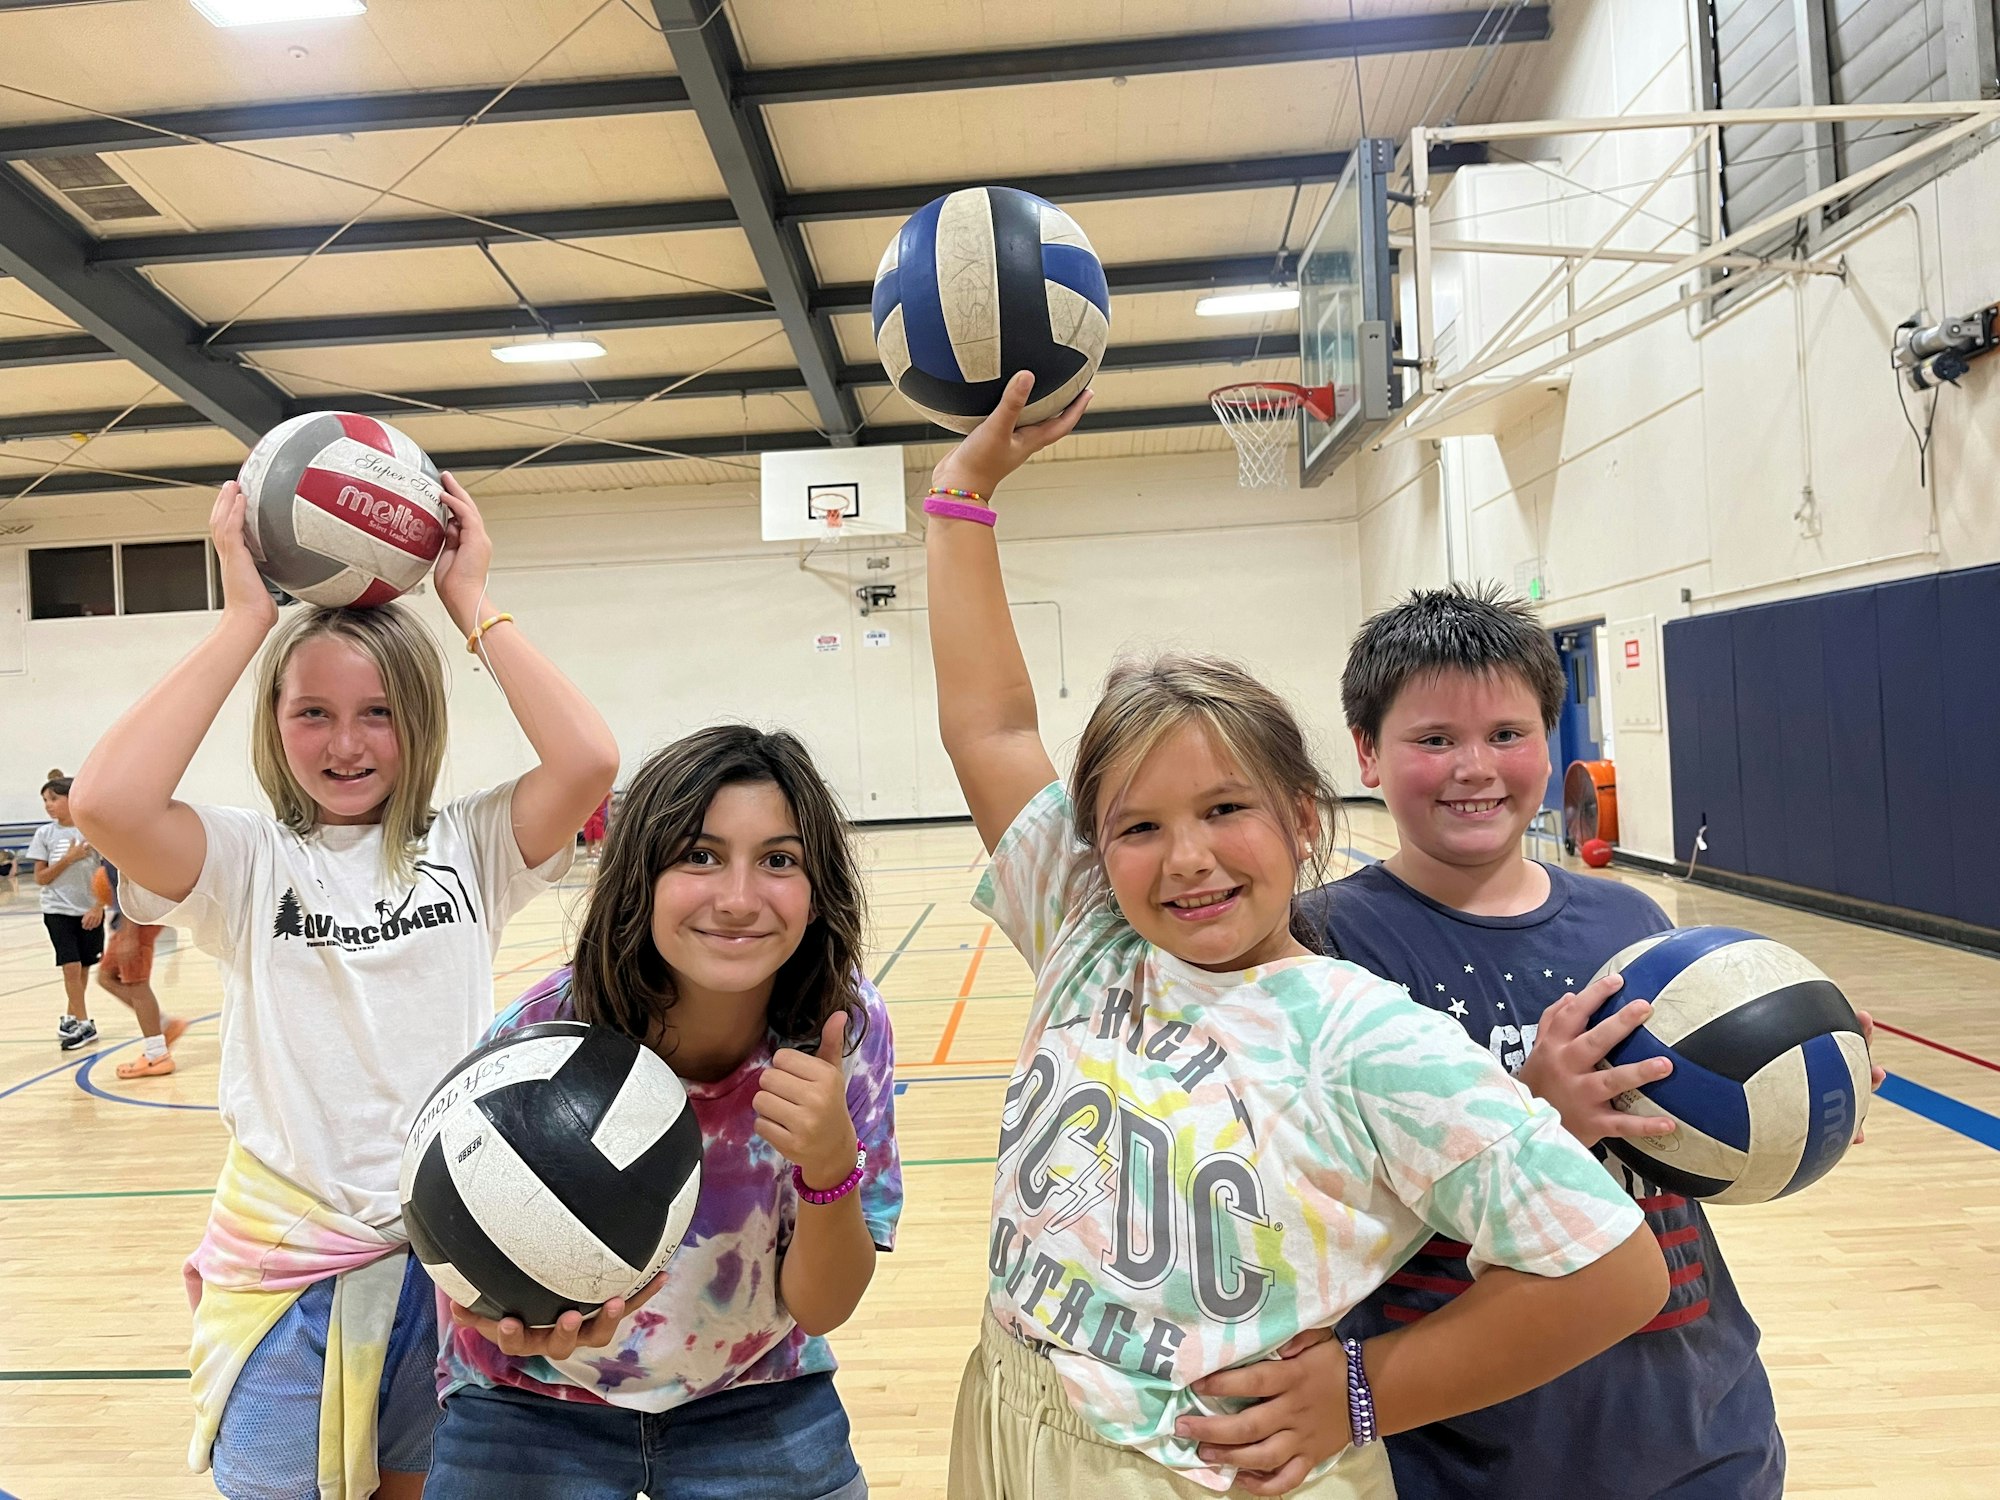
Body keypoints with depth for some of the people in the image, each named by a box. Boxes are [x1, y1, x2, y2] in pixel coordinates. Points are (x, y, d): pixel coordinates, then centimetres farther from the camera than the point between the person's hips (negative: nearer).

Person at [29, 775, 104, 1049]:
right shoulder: (45, 834, -1)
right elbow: (40, 878, -2)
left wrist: (99, 907, -5)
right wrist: (69, 858, -15)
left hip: (89, 911, 0)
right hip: (58, 910, 0)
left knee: (84, 968, 9)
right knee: (71, 967, -6)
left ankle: (72, 1017, 27)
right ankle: (83, 1024, 1)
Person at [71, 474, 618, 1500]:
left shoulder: (469, 844, -2)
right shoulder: (249, 863, -4)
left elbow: (588, 760, -20)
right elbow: (105, 802, -24)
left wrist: (471, 603, -11)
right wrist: (246, 615, -16)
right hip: (286, 1268, -1)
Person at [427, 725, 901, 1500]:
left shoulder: (849, 1029, -23)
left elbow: (821, 1310, -15)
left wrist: (832, 1167, -35)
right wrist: (517, 1322, -33)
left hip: (759, 1407, 1)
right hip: (534, 1407, 0)